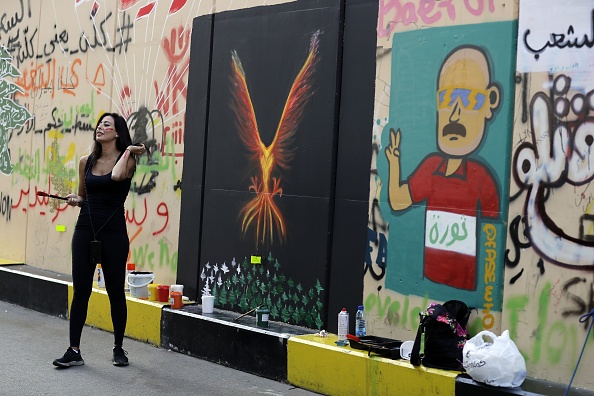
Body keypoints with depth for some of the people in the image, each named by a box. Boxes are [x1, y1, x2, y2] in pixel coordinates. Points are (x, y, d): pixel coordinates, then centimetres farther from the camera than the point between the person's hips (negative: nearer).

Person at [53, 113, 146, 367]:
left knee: (115, 291, 6)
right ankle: (74, 351, 6)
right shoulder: (86, 162, 9)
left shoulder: (127, 159, -2)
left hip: (113, 233, -3)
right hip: (85, 230, 3)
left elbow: (117, 176, -26)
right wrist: (75, 200, 0)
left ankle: (119, 348, 19)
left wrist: (128, 151, -12)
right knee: (80, 291, 1)